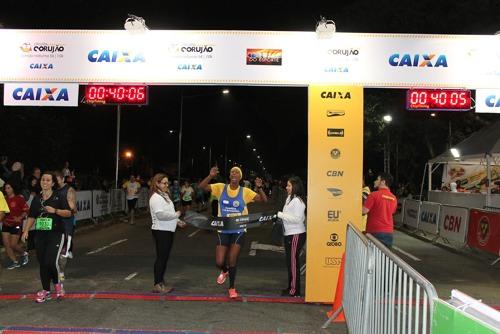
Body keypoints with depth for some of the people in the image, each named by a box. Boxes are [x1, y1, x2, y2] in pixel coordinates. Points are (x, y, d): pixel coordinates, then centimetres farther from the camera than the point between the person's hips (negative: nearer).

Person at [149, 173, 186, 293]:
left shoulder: (165, 195, 15)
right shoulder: (156, 197, -15)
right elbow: (160, 215, -25)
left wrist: (177, 221, 12)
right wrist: (176, 215, -15)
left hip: (168, 230, 10)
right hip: (161, 231, -9)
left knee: (165, 257, 14)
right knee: (161, 257, -4)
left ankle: (161, 281, 24)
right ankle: (157, 285, 4)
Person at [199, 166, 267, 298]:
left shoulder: (245, 191, -4)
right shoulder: (221, 188, -3)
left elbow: (264, 200, -8)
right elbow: (201, 186, -10)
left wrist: (259, 187, -26)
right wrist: (210, 176, -26)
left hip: (238, 231, -1)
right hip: (223, 231, 1)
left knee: (232, 260, -1)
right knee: (219, 262, 0)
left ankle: (232, 288, 20)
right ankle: (224, 271, 39)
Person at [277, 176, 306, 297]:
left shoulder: (297, 200, -17)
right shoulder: (290, 198, 14)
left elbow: (297, 219, -23)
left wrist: (281, 215, -20)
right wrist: (280, 216, 4)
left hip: (296, 235, -10)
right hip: (289, 234, 10)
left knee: (293, 262, -4)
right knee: (290, 261, 16)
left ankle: (295, 291, 4)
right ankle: (291, 287, 27)